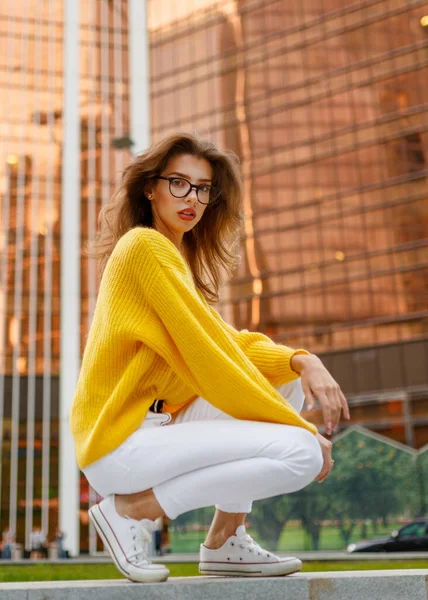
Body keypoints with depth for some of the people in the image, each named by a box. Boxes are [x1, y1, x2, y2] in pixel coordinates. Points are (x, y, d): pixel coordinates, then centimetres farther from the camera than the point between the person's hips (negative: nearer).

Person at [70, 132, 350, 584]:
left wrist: (302, 360, -9)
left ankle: (225, 542, 6)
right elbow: (205, 354, -17)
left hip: (155, 426, 10)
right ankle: (134, 508, -7)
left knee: (286, 379, 8)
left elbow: (228, 343, 10)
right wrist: (301, 429, -13)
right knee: (299, 454, -18)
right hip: (120, 444, -10)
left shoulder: (178, 256, 18)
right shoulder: (144, 246, -12)